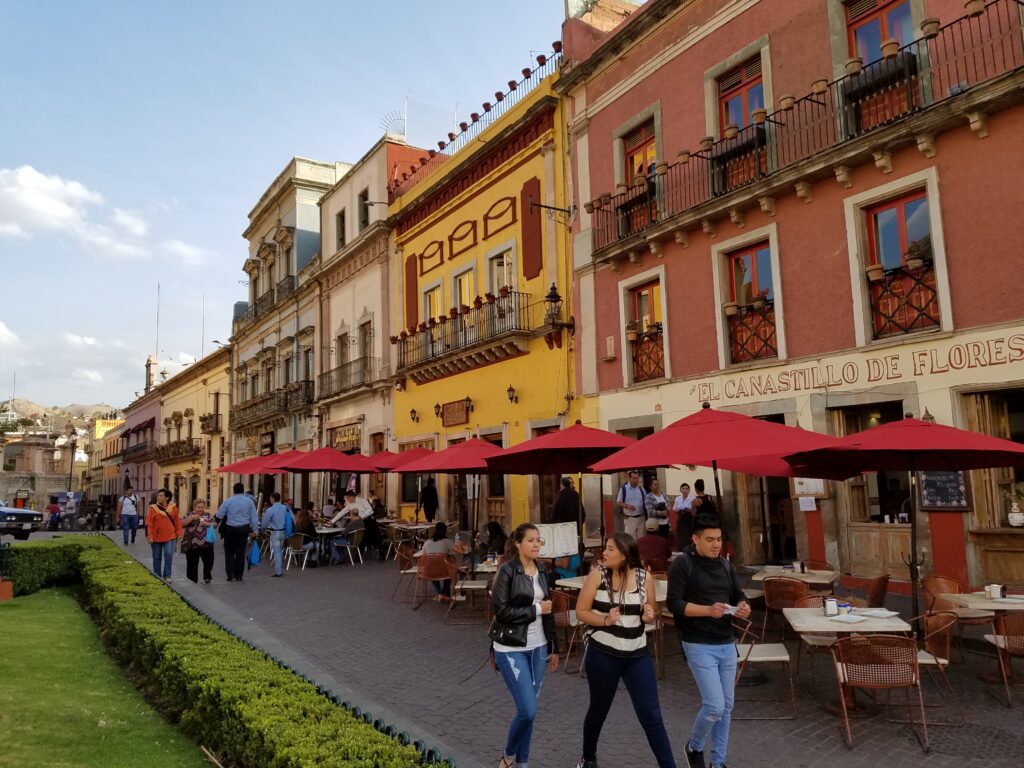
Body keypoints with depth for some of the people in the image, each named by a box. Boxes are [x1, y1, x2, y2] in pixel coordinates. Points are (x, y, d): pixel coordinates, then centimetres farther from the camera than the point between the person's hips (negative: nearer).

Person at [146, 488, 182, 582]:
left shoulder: (173, 507, -1)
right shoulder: (153, 508, -5)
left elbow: (177, 521, 5)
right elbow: (149, 523, -7)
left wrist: (178, 533, 4)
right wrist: (150, 536, -12)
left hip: (169, 536, 0)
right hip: (156, 537, 0)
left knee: (168, 555, -12)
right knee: (157, 557, 11)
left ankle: (167, 575, -3)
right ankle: (157, 576, 25)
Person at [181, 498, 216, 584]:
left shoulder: (208, 515, 11)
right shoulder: (189, 515, 8)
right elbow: (181, 524, -5)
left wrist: (207, 524, -13)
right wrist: (192, 518, -15)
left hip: (206, 544, 1)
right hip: (192, 544, -1)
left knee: (209, 561, -6)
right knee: (192, 564, 4)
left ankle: (207, 577, 15)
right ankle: (192, 581, 17)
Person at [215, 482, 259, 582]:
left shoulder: (228, 501, -4)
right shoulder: (249, 501, 1)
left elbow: (219, 515, -4)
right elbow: (254, 517, 3)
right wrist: (254, 530, 9)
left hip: (230, 529, -1)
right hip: (244, 529, 1)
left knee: (229, 552, 9)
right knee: (241, 552, 8)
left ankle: (230, 575, 4)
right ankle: (238, 575, 10)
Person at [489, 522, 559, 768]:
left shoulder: (542, 572, 7)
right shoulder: (507, 571, -13)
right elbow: (500, 610, -18)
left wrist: (554, 647, 15)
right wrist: (535, 609, -15)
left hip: (538, 648, 6)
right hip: (512, 649, -6)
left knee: (527, 709, 9)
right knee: (528, 710, -9)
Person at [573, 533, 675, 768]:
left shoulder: (644, 577, -6)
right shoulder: (598, 574, -11)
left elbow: (652, 612, 9)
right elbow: (581, 611, -7)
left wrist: (649, 617, -14)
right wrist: (605, 620, -23)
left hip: (637, 656, 1)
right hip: (602, 654, -1)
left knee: (651, 716, 0)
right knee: (598, 710, 17)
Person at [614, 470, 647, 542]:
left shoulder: (641, 489, 7)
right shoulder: (624, 488, -5)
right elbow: (618, 503, -3)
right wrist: (627, 505, -20)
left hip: (640, 518, 4)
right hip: (629, 519, -4)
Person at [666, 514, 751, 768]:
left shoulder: (725, 565, 9)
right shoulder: (682, 564, -11)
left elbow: (738, 595, 14)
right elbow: (674, 603, -16)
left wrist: (743, 606, -10)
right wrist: (708, 610, -28)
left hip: (727, 644, 6)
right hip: (699, 646, -6)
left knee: (726, 707, 11)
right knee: (714, 706, -9)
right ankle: (694, 747, 19)